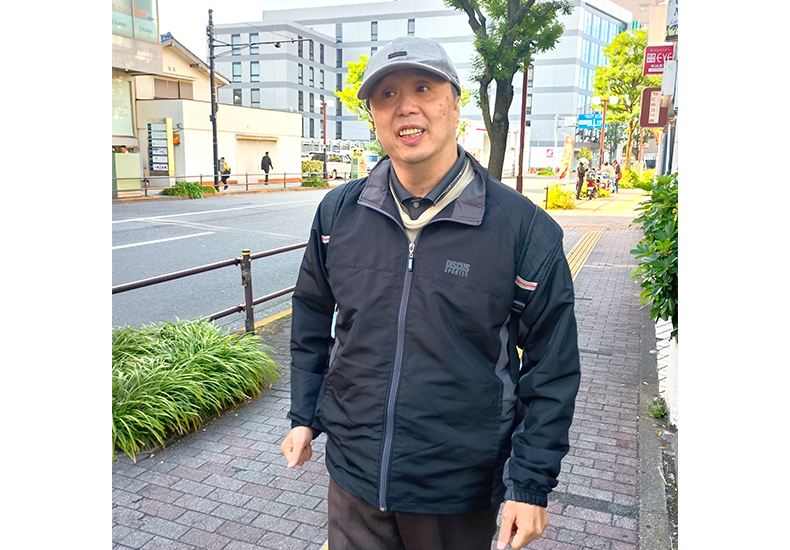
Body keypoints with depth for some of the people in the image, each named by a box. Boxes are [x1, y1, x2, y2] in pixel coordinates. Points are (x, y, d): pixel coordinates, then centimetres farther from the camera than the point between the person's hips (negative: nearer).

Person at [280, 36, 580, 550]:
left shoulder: (524, 228, -13)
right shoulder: (338, 211, -4)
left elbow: (552, 367, -8)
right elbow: (312, 319, 10)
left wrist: (531, 485, -8)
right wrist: (304, 417, 10)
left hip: (461, 491, -2)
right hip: (354, 479, 3)